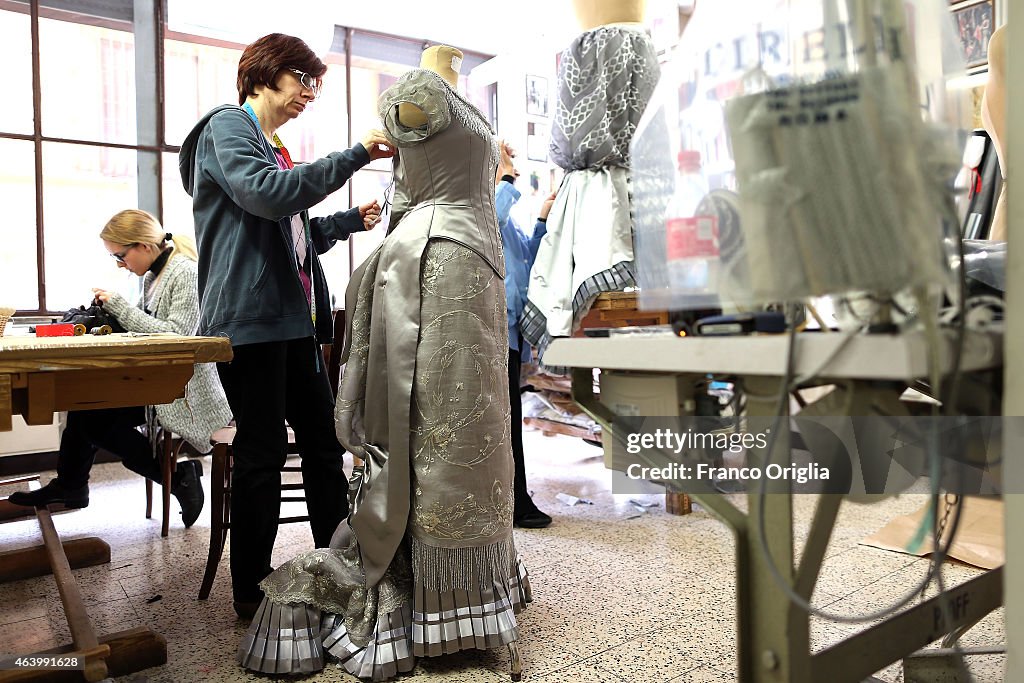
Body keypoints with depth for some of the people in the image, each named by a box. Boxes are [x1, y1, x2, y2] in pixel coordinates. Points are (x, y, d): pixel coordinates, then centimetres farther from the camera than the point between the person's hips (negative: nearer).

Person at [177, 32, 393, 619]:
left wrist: (350, 221, 13)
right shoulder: (227, 127, -2)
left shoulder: (275, 148, 24)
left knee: (323, 441, 9)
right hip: (250, 320, -9)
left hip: (294, 320, 9)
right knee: (262, 452, -3)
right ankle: (250, 591, 12)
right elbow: (267, 195, -22)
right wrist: (355, 156, -20)